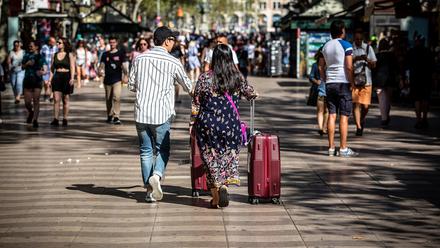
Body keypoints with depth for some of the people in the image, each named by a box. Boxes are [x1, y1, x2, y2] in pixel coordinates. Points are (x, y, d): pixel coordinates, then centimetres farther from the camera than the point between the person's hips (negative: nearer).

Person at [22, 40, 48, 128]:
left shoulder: (41, 57, 0)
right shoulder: (27, 55, 8)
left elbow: (45, 69, -5)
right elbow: (23, 67, 11)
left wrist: (42, 72, -27)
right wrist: (27, 63, -10)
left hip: (37, 81, -3)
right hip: (27, 80, 3)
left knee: (36, 101, -6)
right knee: (27, 102, 2)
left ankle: (35, 120, -2)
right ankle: (30, 112, 34)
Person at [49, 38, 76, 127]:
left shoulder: (69, 55, 2)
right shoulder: (55, 55, 12)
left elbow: (72, 67, -4)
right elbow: (52, 68, 13)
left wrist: (72, 78, -15)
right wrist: (50, 79, 3)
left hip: (66, 77, -3)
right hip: (57, 77, 3)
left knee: (66, 100, 4)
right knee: (56, 99, -7)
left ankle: (65, 120, 10)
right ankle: (55, 119, -10)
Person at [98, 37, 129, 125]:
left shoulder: (121, 54, 5)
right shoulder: (105, 54, 11)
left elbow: (124, 66, 4)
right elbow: (102, 65, 10)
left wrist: (125, 75, -7)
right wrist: (100, 71, -11)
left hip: (117, 79, -3)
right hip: (107, 80, 4)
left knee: (117, 97, -19)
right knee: (108, 99, 11)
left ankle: (116, 117, -22)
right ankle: (109, 116, 26)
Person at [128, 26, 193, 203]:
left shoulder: (139, 59, 3)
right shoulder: (173, 62, -3)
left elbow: (131, 85, 8)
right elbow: (187, 86, 11)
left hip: (141, 113, 3)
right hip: (162, 115, -2)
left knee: (146, 151, 10)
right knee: (162, 150, 10)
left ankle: (149, 190, 7)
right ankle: (156, 175, -16)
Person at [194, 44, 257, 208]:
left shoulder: (205, 78, -7)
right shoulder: (238, 78, -1)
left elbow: (196, 103, -2)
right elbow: (251, 94, 13)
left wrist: (193, 123, 9)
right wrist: (253, 94, 37)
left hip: (208, 125, -1)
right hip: (231, 125, 1)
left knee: (211, 158, 10)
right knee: (229, 156, 13)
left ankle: (215, 195, 11)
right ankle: (223, 186, -11)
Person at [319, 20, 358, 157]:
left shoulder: (326, 46, 11)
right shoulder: (346, 45, -6)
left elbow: (321, 67, 12)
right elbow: (349, 67, -13)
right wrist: (352, 83, -5)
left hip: (330, 83, 5)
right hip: (343, 83, -5)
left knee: (332, 115, 6)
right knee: (344, 116, -3)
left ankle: (331, 147, 5)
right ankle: (343, 148, -4)